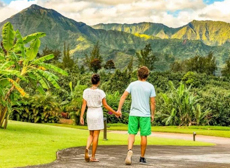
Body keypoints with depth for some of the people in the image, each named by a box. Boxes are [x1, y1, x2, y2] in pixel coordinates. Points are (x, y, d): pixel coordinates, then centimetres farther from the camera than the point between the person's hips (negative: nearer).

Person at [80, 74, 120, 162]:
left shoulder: (86, 91, -1)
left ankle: (87, 148, -12)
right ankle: (93, 157, 4)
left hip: (89, 114, 4)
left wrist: (81, 116, 1)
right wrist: (115, 113, 2)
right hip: (98, 114, -4)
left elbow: (84, 104, -2)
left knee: (91, 134, 16)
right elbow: (105, 105, -8)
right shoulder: (100, 92, -11)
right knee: (96, 136, 2)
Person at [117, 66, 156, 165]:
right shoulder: (150, 86, -1)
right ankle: (142, 157, 13)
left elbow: (123, 96, -2)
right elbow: (153, 102, -2)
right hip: (145, 115, -1)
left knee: (131, 134, 4)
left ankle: (129, 151, -21)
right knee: (144, 135, 6)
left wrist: (119, 109, 2)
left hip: (133, 114, 1)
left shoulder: (132, 84, 3)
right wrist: (152, 114, 8)